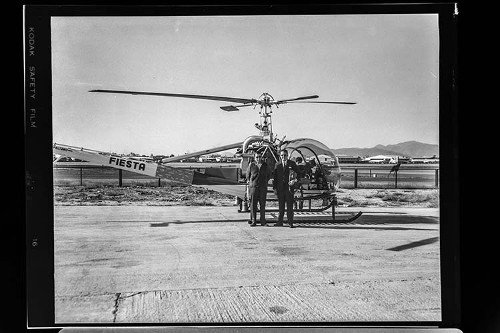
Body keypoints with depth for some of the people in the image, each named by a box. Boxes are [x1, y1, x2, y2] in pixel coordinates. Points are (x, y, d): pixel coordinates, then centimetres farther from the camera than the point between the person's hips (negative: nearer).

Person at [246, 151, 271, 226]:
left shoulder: (265, 165, 6)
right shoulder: (251, 165, 2)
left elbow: (269, 174, 22)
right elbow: (247, 174, 17)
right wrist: (250, 182, 11)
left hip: (263, 188, 1)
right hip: (253, 187, -1)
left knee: (262, 205, 1)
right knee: (253, 204, -1)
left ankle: (262, 221, 8)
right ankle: (253, 221, 5)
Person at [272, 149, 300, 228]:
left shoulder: (291, 164, 3)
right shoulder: (277, 165, 10)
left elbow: (299, 173, 5)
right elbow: (274, 177, 9)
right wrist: (274, 188, 2)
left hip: (289, 187, -2)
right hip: (280, 188, 2)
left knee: (289, 205, -2)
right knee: (281, 205, 7)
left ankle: (290, 222, 1)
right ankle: (280, 222, 13)